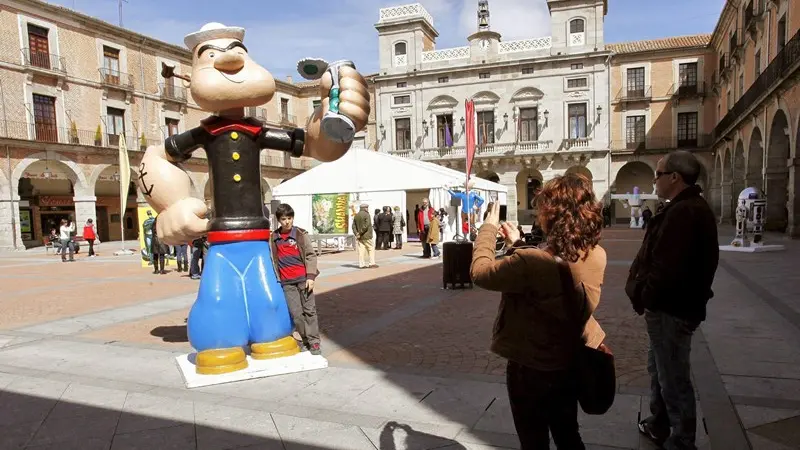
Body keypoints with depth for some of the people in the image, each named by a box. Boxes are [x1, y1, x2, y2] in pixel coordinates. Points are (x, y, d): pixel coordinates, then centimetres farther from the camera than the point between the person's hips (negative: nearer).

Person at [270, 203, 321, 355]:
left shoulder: (301, 234, 0)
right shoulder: (274, 237, 7)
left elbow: (311, 255, -2)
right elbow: (273, 259, 14)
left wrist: (310, 276, -10)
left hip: (303, 278, -2)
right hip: (286, 282, 2)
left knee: (309, 310, 1)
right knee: (296, 313, -1)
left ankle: (314, 341, 10)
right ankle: (305, 339, 15)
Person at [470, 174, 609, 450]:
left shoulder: (532, 263, -34)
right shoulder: (597, 256, -10)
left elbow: (480, 272, -20)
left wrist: (488, 228, -7)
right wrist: (518, 245, 9)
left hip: (532, 367, -6)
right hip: (571, 362, 7)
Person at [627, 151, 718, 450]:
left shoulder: (683, 212, -24)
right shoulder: (691, 207, 12)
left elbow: (666, 267, -29)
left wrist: (644, 299, -14)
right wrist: (647, 297, 11)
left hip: (671, 308, -11)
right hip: (672, 303, 11)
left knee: (674, 379, 2)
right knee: (659, 369, 24)